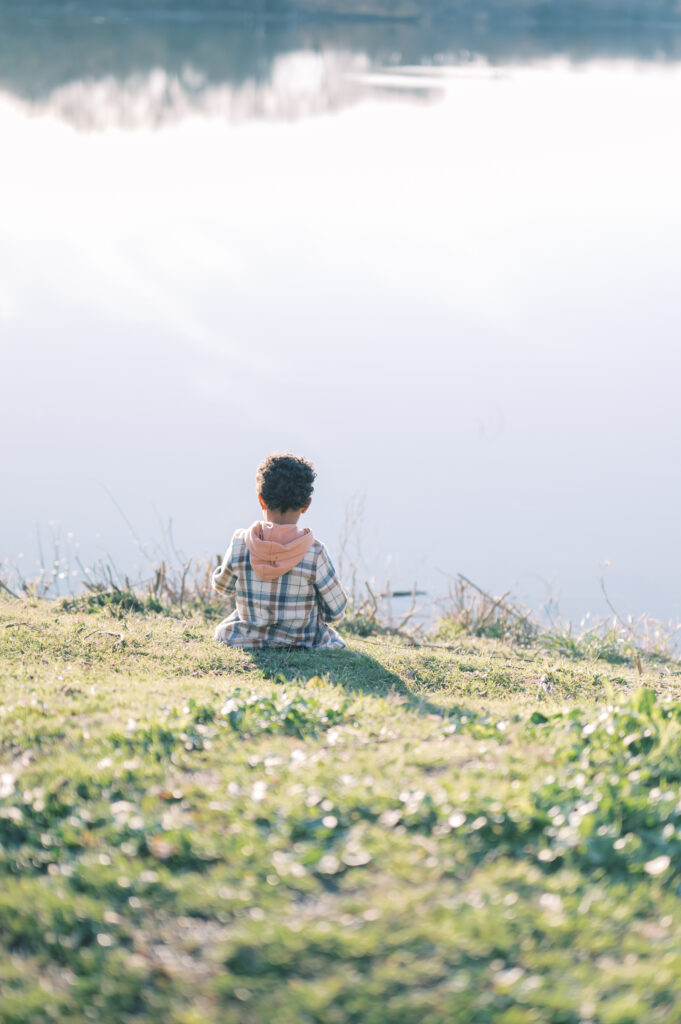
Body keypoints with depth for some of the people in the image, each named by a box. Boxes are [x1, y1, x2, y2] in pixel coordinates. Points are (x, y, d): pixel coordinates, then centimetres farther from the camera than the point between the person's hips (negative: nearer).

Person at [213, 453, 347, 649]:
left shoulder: (240, 544, -15)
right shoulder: (314, 552, -20)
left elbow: (222, 586, 6)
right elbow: (335, 612, -10)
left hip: (246, 641, 2)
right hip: (303, 646, -2)